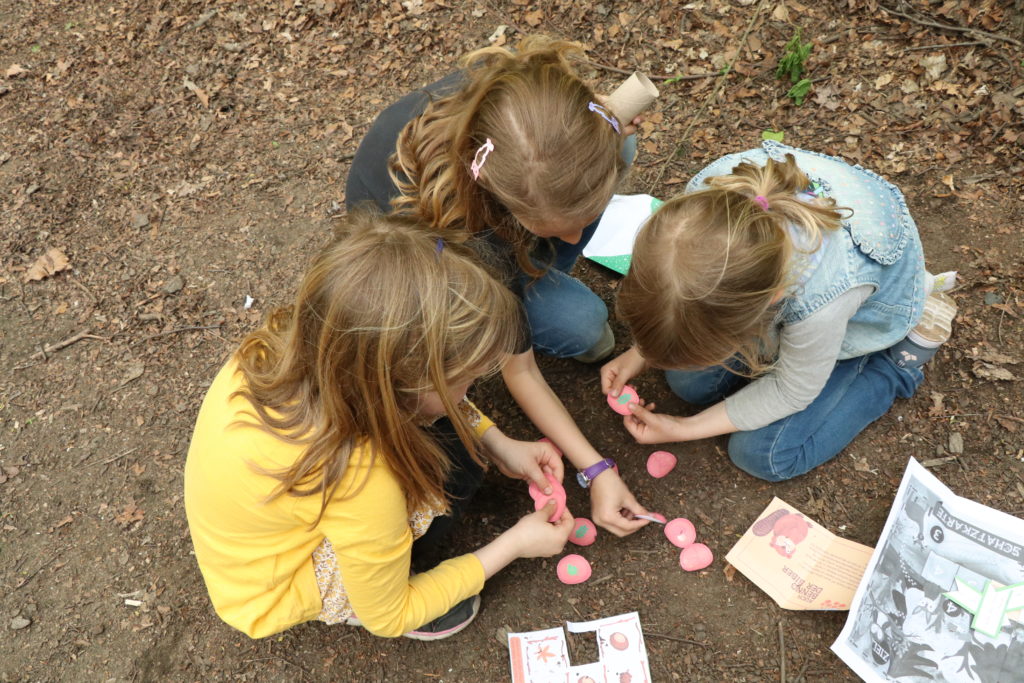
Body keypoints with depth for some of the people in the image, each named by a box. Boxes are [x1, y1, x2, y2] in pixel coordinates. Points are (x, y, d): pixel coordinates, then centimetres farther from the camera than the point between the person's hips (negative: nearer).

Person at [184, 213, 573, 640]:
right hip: (269, 591, -6)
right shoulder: (359, 481, -41)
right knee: (452, 461, -20)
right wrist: (513, 545, -14)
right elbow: (385, 619, -19)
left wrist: (499, 446, -8)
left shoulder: (309, 341, -25)